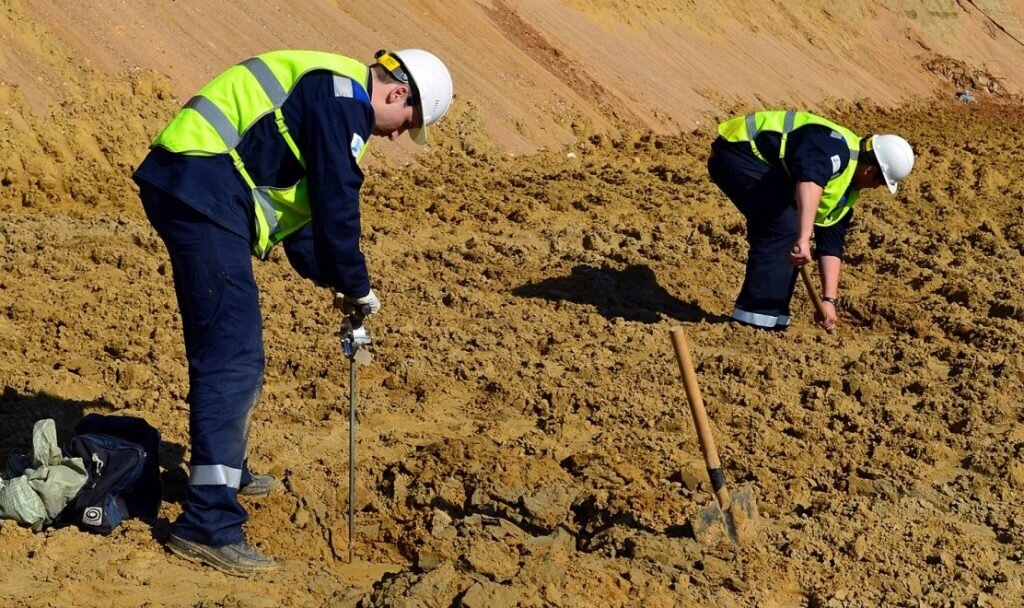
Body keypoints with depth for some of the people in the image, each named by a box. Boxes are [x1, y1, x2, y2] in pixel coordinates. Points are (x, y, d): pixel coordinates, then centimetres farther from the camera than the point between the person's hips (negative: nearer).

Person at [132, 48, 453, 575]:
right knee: (233, 356, -13)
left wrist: (329, 277, 20)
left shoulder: (331, 97, 24)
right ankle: (207, 524, -14)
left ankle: (225, 472, 40)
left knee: (221, 344, 23)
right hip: (203, 190, -11)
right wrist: (357, 288, 0)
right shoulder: (345, 97, -8)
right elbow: (336, 205, -12)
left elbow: (300, 201, 28)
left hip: (186, 189, 11)